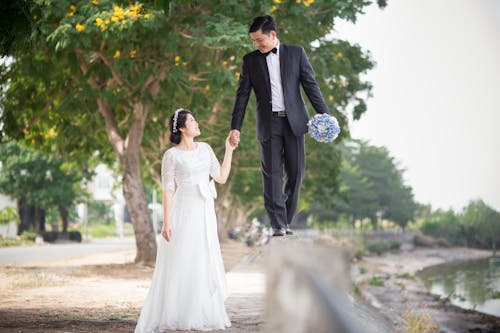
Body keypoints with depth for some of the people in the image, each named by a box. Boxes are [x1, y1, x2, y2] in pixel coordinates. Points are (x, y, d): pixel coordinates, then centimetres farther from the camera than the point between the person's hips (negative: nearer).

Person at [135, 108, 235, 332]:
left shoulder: (205, 149, 10)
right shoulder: (171, 156, -5)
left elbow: (221, 177, 9)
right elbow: (168, 190, -8)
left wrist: (229, 151, 7)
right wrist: (166, 222, -14)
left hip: (205, 213, 5)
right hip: (183, 213, -5)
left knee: (204, 264, 7)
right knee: (178, 265, -5)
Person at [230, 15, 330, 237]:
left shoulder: (296, 53, 4)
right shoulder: (250, 60, 6)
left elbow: (311, 85, 3)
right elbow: (242, 96, 4)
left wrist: (324, 115, -5)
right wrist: (235, 127, -3)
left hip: (294, 121, 0)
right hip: (269, 124, 0)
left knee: (295, 172, 3)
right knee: (272, 173, -6)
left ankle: (286, 220, 16)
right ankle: (278, 224, -5)